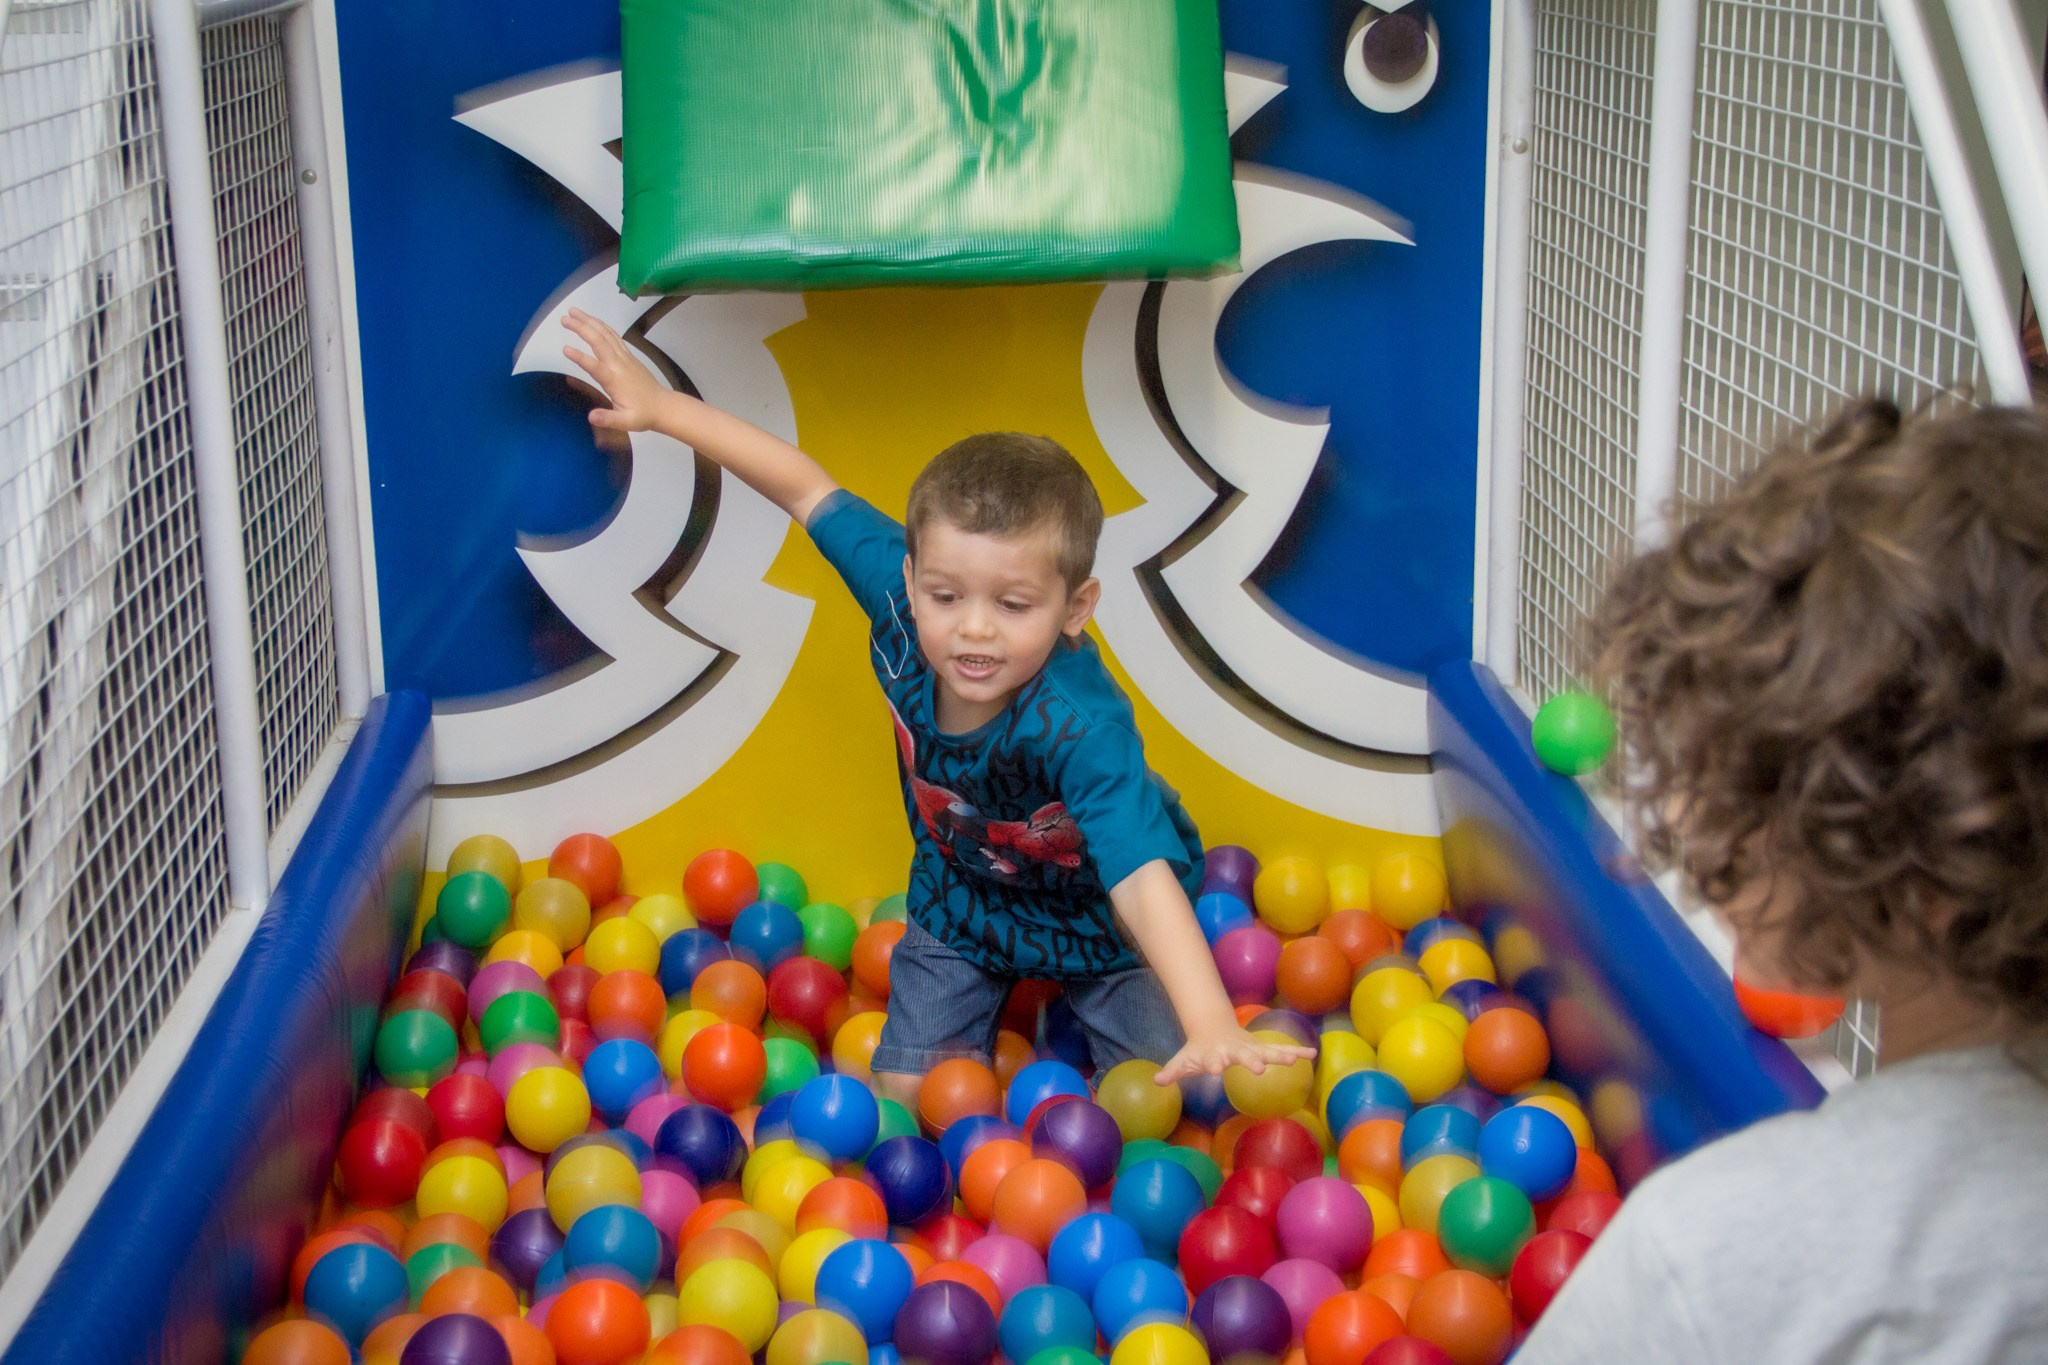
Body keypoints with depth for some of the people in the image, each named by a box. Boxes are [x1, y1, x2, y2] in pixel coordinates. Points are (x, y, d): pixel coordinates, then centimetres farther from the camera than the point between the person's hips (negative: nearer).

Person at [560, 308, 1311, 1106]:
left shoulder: (1082, 726, -43)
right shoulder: (901, 601, -30)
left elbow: (1141, 876, -52)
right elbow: (808, 489, -18)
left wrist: (1212, 1026, -66)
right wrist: (664, 407, -15)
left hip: (1096, 912, -4)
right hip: (963, 894, 4)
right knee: (909, 1092, -1)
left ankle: (1073, 1007, 22)